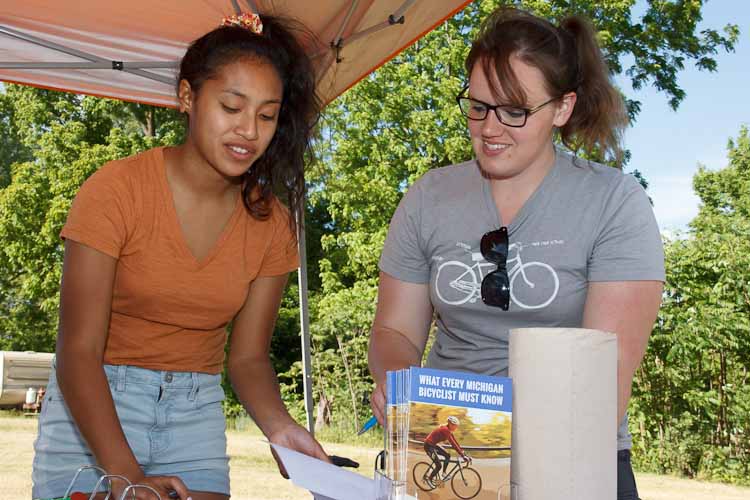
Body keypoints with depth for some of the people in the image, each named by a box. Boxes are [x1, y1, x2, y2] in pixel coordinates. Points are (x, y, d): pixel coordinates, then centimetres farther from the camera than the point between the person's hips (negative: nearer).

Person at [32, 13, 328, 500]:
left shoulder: (270, 224, -5)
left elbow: (248, 356, -1)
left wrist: (278, 424, -21)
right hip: (93, 410, -3)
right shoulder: (117, 190, -16)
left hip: (196, 420, 3)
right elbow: (78, 353, -19)